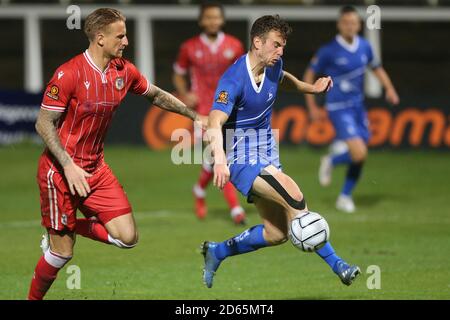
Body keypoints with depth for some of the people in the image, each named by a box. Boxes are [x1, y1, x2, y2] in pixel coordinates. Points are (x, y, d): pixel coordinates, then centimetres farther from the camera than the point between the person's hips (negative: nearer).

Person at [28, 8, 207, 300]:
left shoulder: (124, 71, 0)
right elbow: (44, 124, -16)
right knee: (62, 251, -3)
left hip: (96, 168, 6)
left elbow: (156, 95, 20)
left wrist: (194, 116, 18)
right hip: (61, 170, -6)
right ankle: (33, 298, 21)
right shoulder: (69, 74, -19)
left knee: (127, 237, -5)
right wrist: (69, 166, -22)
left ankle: (68, 229, 18)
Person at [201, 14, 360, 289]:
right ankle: (334, 263, -22)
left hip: (267, 154, 9)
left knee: (277, 233, 6)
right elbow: (215, 124, -35)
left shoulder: (273, 67, 1)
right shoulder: (234, 80, -23)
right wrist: (220, 160, -51)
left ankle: (216, 252, 25)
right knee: (292, 193, -30)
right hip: (242, 159, -9)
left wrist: (311, 88, 18)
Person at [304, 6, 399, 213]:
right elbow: (309, 75, -4)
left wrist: (389, 89, 2)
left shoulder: (364, 47, 2)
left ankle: (345, 196, 26)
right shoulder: (329, 51, -13)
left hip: (358, 106, 6)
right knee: (359, 153, -19)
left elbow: (376, 68, 19)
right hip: (339, 109, -6)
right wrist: (312, 107, -6)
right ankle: (331, 162, 12)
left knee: (359, 157, 8)